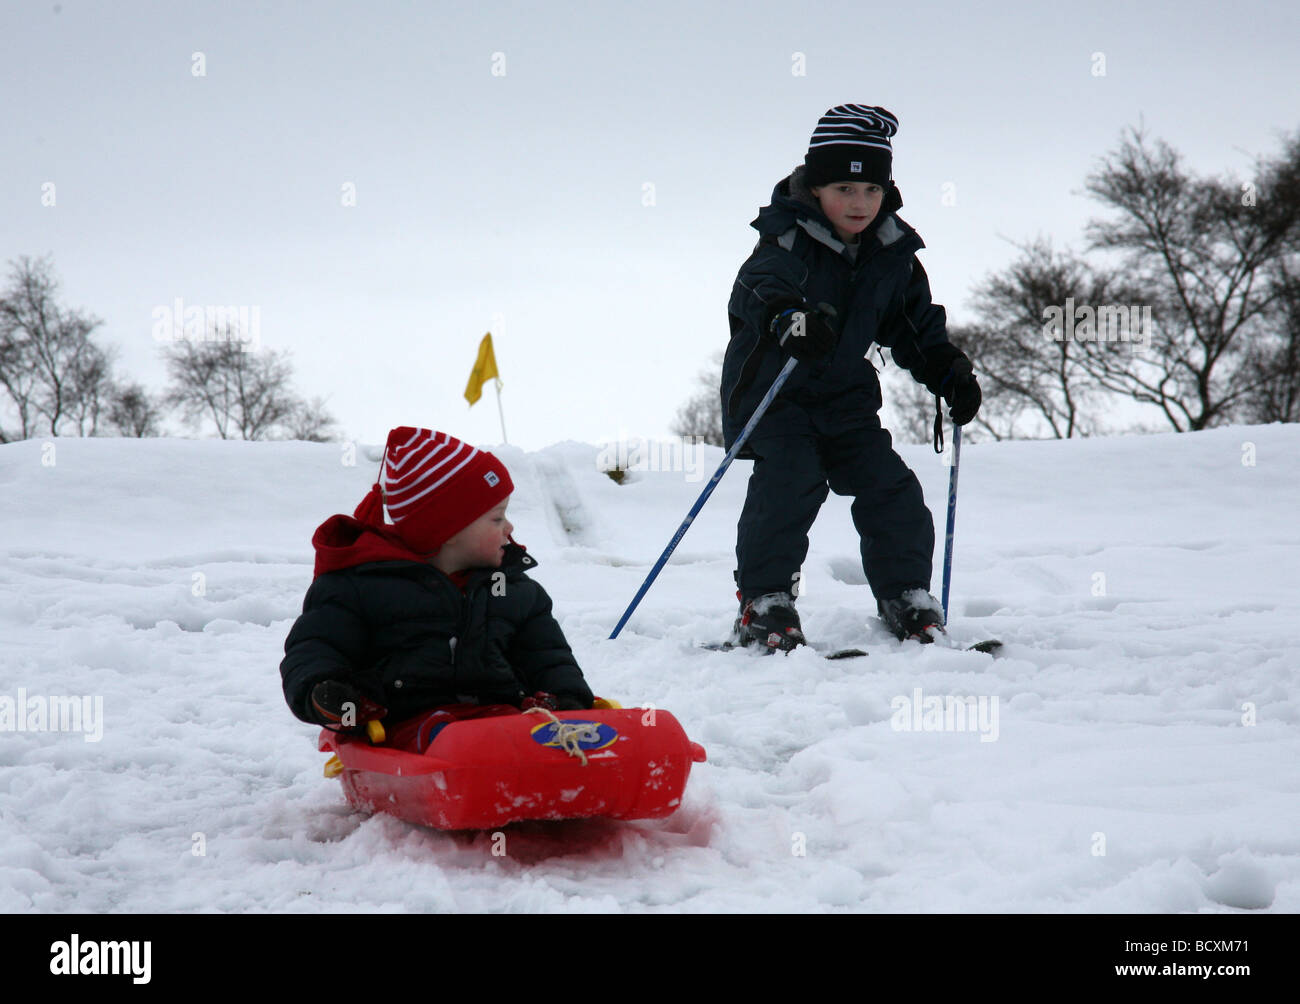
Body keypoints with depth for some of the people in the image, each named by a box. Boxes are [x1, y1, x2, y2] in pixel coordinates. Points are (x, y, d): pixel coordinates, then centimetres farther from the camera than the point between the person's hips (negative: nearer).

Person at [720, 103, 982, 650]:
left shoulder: (894, 254, 3)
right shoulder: (788, 240, -17)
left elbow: (917, 325, 16)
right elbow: (759, 286, -38)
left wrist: (950, 373, 2)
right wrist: (786, 316, -60)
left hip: (844, 394, 5)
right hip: (770, 393, -5)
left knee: (889, 486, -2)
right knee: (788, 481, -22)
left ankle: (905, 593, 16)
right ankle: (764, 600, -10)